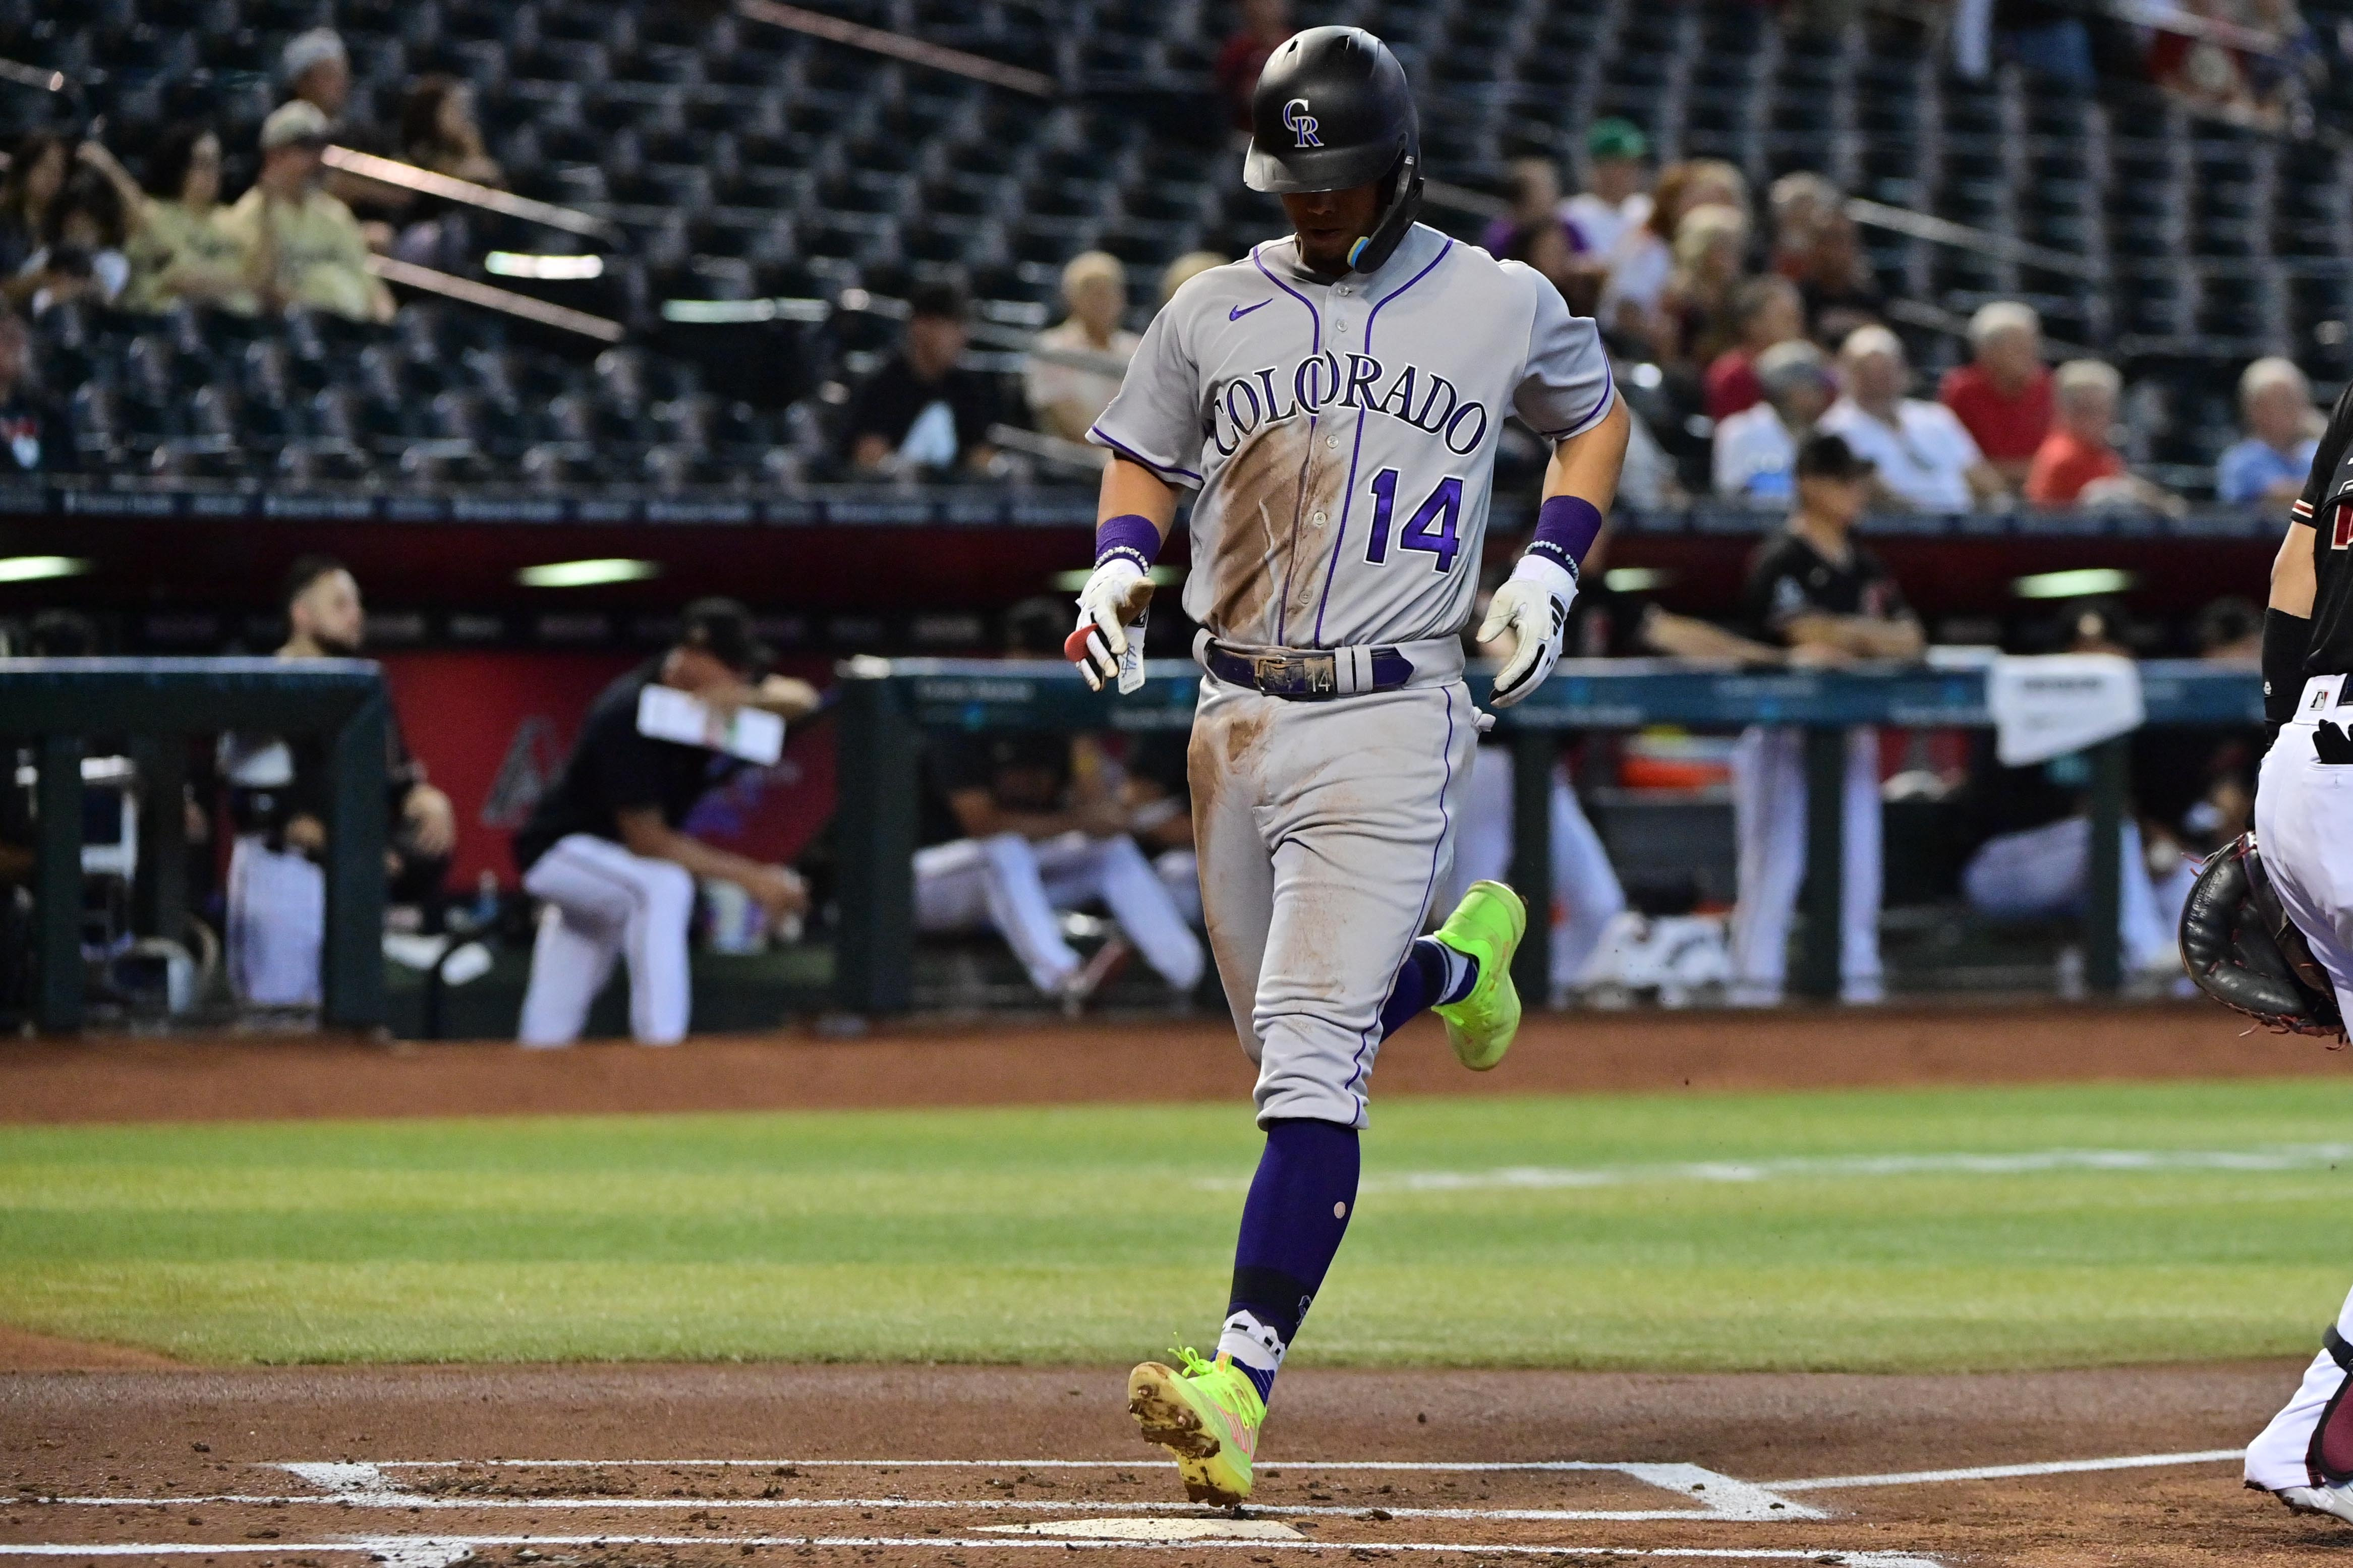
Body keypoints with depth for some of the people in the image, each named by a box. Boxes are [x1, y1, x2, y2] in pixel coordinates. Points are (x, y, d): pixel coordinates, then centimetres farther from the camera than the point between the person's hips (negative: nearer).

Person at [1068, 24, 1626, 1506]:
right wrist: (1121, 565, -2)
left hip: (1391, 726, -5)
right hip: (1238, 717, 5)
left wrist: (1552, 562, 3)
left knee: (1312, 1059, -15)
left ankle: (1243, 1380, -21)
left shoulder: (1503, 306, 1)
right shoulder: (1215, 312, 7)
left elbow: (1595, 414, 19)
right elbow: (1145, 461, 19)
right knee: (1292, 1033, 16)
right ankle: (1457, 959, 49)